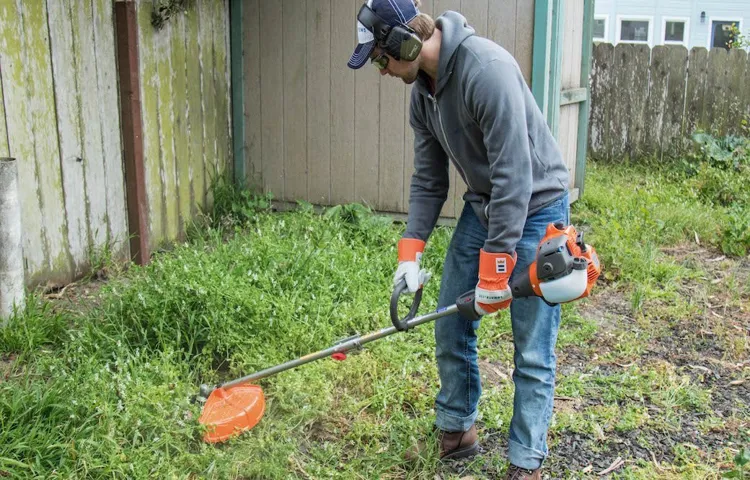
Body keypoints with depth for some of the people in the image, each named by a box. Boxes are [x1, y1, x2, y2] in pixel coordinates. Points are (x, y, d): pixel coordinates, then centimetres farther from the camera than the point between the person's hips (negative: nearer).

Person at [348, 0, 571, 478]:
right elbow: (428, 180, 8)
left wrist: (495, 266, -25)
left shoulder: (486, 67, -27)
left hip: (535, 206, -8)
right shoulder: (422, 91, 1)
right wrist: (411, 251, -1)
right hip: (482, 205, 8)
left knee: (532, 348, -2)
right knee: (451, 326, 10)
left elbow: (514, 174, -29)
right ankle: (456, 430, 29)